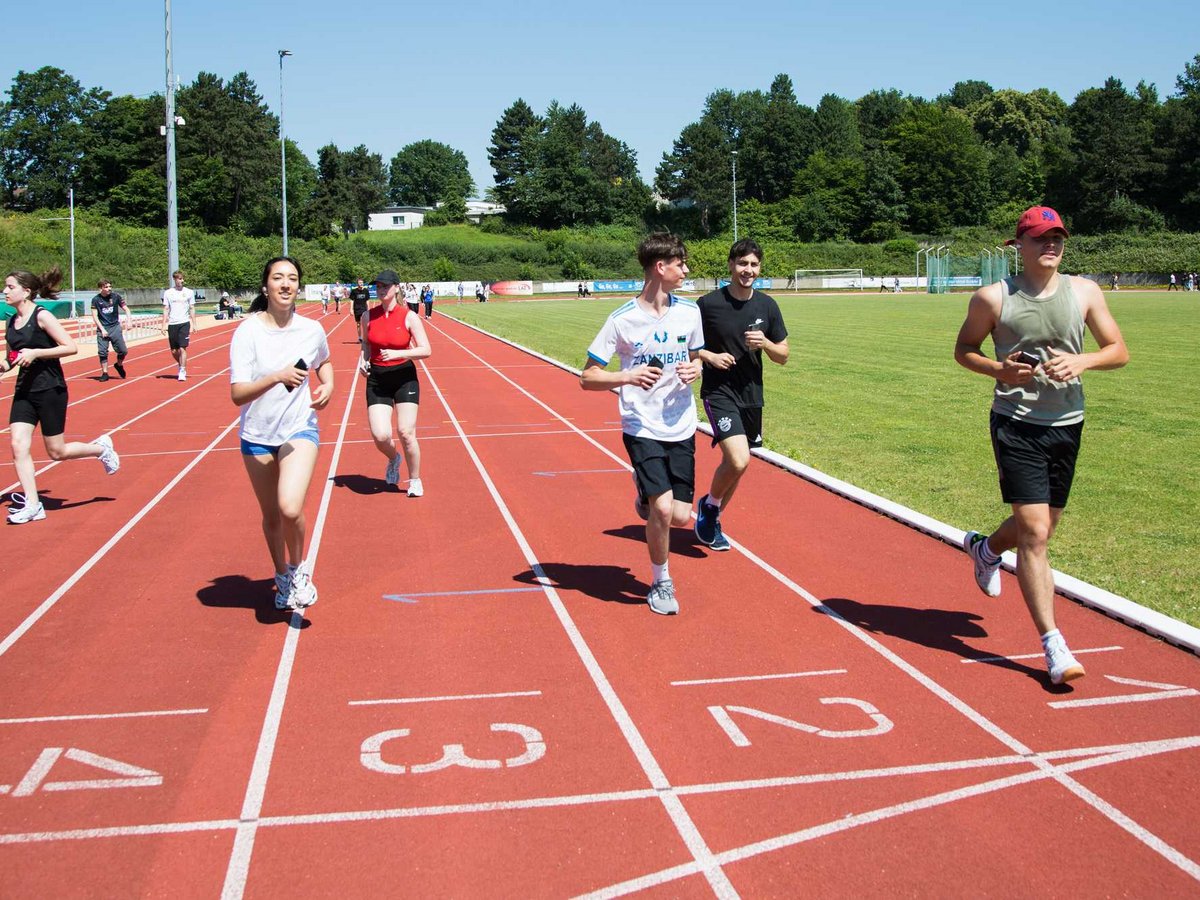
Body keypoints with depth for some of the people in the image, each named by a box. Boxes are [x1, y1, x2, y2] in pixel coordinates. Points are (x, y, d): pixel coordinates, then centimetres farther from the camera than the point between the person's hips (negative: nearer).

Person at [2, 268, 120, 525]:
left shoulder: (42, 316, -12)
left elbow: (71, 347, -17)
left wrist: (35, 353, -24)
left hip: (50, 390, -6)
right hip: (24, 391, 7)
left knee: (56, 452, 1)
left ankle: (100, 448, 28)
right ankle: (32, 505, -1)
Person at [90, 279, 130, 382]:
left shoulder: (116, 297, 0)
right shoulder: (96, 299, -2)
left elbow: (126, 309, 6)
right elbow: (94, 316, -2)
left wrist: (128, 319, -12)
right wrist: (102, 329, -9)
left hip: (115, 327, 1)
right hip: (102, 328, -1)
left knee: (123, 351, -4)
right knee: (102, 352, -4)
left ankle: (119, 365, 25)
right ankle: (105, 373, 8)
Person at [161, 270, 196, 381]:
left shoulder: (189, 292, 4)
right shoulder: (168, 293, 5)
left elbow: (192, 309, 7)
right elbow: (165, 309, 6)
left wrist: (194, 324, 2)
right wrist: (164, 324, -1)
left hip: (184, 323, -2)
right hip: (172, 324, 2)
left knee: (182, 348, -11)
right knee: (174, 350, 6)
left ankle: (182, 372, -8)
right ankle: (182, 366, 30)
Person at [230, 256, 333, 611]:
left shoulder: (312, 330, -4)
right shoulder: (247, 332, -13)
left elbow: (324, 361, 20)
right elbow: (237, 394, -18)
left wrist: (328, 383, -2)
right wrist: (277, 377, -33)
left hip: (299, 429, 0)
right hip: (257, 436, 0)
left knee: (290, 509, -21)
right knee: (271, 517, 13)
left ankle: (298, 568, 8)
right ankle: (283, 577, 39)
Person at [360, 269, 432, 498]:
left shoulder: (409, 317, -6)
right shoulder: (368, 317, 3)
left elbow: (425, 350, -8)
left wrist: (397, 353, -21)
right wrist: (363, 360, 0)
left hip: (404, 378, -2)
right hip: (377, 380, 2)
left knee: (406, 433, -6)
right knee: (380, 436, -10)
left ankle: (415, 480, 16)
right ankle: (393, 459, 27)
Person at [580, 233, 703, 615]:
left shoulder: (689, 311, 2)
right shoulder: (622, 320, -11)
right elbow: (587, 378, -7)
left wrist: (694, 370, -5)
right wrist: (627, 377, -24)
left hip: (681, 427, 4)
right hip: (642, 428, -4)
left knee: (680, 516, 0)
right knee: (663, 508, -16)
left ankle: (646, 497, 37)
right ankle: (661, 582, 10)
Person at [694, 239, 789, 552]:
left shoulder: (767, 306, 3)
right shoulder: (708, 304, -10)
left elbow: (783, 357, 8)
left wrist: (765, 343, -12)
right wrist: (709, 356, -16)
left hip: (752, 395, 5)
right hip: (718, 393, -5)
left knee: (735, 463, 13)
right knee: (738, 461, -21)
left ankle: (711, 522, 34)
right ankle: (709, 504, 8)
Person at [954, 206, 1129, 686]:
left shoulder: (1084, 292, 3)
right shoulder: (993, 298, -5)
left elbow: (1119, 350, 6)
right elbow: (963, 349, 6)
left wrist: (1081, 361, -15)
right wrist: (999, 369, -13)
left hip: (1067, 425, 4)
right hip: (1016, 424, -4)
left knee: (1042, 524, 18)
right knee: (1035, 532, -11)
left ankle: (985, 548, 52)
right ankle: (1053, 645, -6)